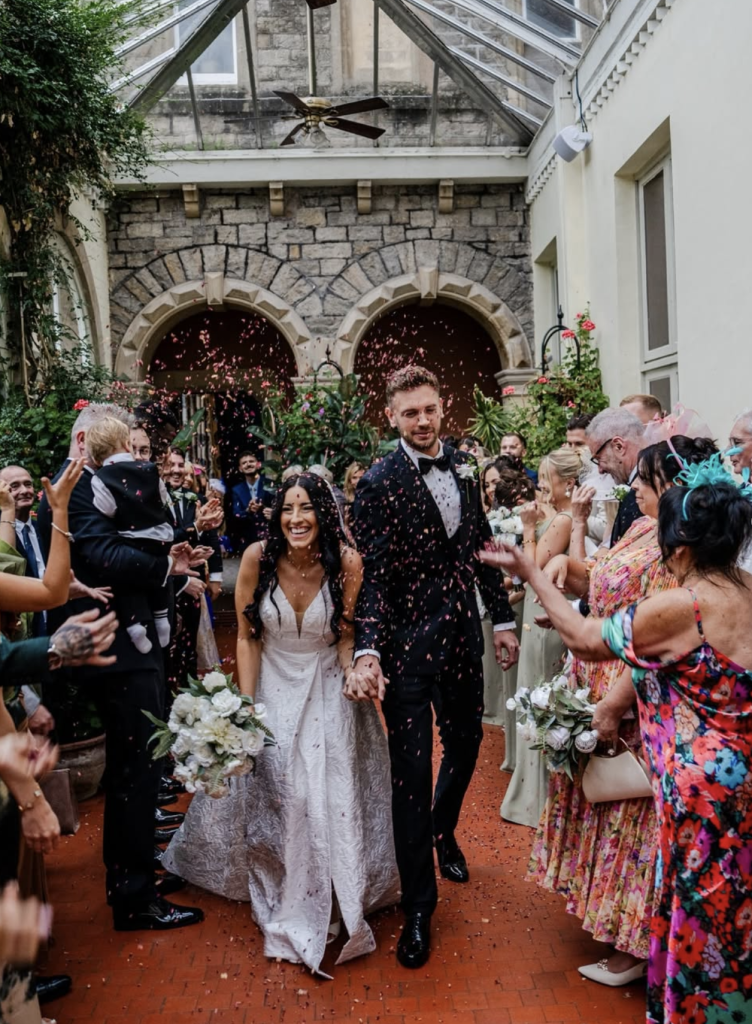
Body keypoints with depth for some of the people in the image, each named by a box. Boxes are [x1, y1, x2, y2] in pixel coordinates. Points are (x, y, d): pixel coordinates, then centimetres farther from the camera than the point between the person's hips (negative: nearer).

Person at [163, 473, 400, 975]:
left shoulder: (346, 562, -17)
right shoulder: (258, 558, -16)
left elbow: (348, 636, -8)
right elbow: (247, 637, -8)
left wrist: (358, 670, -29)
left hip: (329, 694, -1)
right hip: (273, 690, 1)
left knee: (333, 796, -6)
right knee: (270, 796, 2)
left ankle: (337, 902, 14)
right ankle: (286, 907, 26)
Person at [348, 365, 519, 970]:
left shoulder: (463, 469, 5)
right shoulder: (379, 484, -13)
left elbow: (482, 546, 12)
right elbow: (372, 576, -17)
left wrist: (502, 617, 11)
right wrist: (367, 651, -29)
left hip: (462, 635, 6)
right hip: (408, 644, -6)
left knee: (466, 742, 22)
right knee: (411, 772, 1)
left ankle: (443, 831, 52)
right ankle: (418, 908, 16)